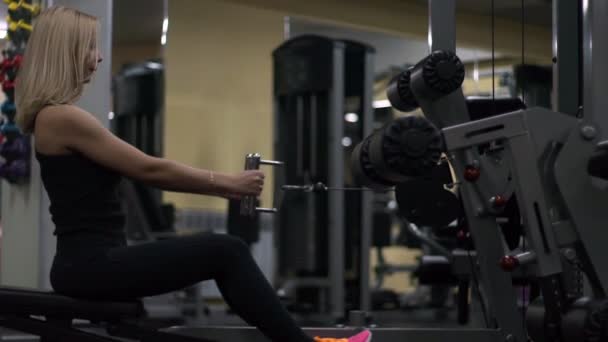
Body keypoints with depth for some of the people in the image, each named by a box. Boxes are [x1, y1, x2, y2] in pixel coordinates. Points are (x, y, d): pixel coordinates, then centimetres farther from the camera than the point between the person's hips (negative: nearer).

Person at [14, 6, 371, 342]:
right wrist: (226, 182, -3)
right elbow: (149, 169, -13)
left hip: (89, 262, 10)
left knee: (227, 252, 9)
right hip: (91, 265, -10)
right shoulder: (61, 118, -15)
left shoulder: (59, 117, 16)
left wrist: (221, 185, 15)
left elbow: (142, 171, 19)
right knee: (225, 252, -9)